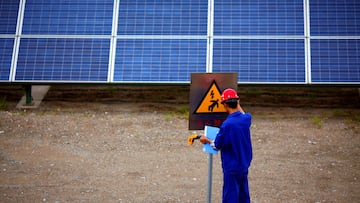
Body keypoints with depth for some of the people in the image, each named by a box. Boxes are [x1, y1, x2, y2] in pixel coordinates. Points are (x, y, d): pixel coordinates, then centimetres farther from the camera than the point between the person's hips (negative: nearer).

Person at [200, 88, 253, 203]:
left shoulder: (227, 124, -24)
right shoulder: (246, 119, -5)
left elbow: (217, 146, -10)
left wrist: (206, 140, 8)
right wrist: (237, 104, 22)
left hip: (232, 167, -7)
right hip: (244, 165, 7)